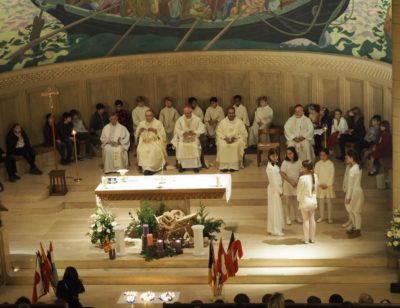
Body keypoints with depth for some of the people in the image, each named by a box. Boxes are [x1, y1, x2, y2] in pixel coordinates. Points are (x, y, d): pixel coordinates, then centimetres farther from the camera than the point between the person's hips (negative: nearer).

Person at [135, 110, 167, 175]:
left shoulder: (158, 123, 7)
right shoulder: (141, 123, 16)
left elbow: (163, 135, 2)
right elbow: (136, 135, 16)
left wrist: (155, 131, -12)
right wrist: (140, 131, -4)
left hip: (155, 142, -2)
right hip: (144, 142, 2)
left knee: (154, 150, -36)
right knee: (141, 150, -32)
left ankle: (150, 168, -34)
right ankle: (145, 167, -27)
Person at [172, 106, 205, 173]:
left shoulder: (197, 119, 1)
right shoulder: (180, 120, 5)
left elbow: (201, 129, -3)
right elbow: (177, 130, 3)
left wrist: (194, 132, -19)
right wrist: (183, 133, -16)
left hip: (194, 137, -1)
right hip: (183, 137, 1)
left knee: (195, 146, -32)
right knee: (180, 146, -29)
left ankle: (196, 165, -19)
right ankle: (181, 165, -15)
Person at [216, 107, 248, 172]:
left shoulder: (239, 122, 1)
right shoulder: (223, 122, 5)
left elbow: (244, 134, -1)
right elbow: (219, 133, 4)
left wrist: (235, 138, -15)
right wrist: (225, 138, -14)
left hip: (236, 140, -1)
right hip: (225, 139, 1)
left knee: (236, 146, -35)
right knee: (222, 145, -32)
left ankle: (234, 166, -31)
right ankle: (224, 166, -27)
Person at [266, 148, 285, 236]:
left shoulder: (275, 165, 9)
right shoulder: (270, 167, -21)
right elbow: (273, 181, -21)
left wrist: (281, 189, 10)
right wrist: (280, 191, -16)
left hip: (277, 189, 10)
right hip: (274, 190, -10)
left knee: (277, 209, 16)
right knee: (275, 209, -3)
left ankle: (272, 229, 26)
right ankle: (275, 230, 3)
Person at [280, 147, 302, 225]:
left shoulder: (299, 162, -5)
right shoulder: (285, 162, -13)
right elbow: (282, 174, -13)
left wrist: (298, 181, -12)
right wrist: (291, 181, -17)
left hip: (297, 184, 2)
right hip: (288, 184, -2)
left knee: (296, 201, 11)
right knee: (288, 202, 5)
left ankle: (297, 217, 25)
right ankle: (288, 218, 16)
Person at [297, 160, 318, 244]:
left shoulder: (302, 178, -22)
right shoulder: (315, 176, -5)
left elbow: (299, 191, -12)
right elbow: (315, 188, 4)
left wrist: (299, 199, 3)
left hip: (305, 201, -5)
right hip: (313, 201, 5)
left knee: (306, 220, 6)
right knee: (312, 219, 14)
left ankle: (306, 239, 12)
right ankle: (312, 238, 20)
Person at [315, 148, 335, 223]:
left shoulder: (331, 164, -6)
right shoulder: (318, 164, 0)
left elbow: (332, 176, -6)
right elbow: (316, 175, 0)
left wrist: (327, 185, -12)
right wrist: (320, 184, -9)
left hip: (328, 186, -2)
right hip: (320, 186, 2)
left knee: (329, 201, 2)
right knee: (320, 201, 7)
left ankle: (330, 217, 10)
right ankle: (322, 217, 18)